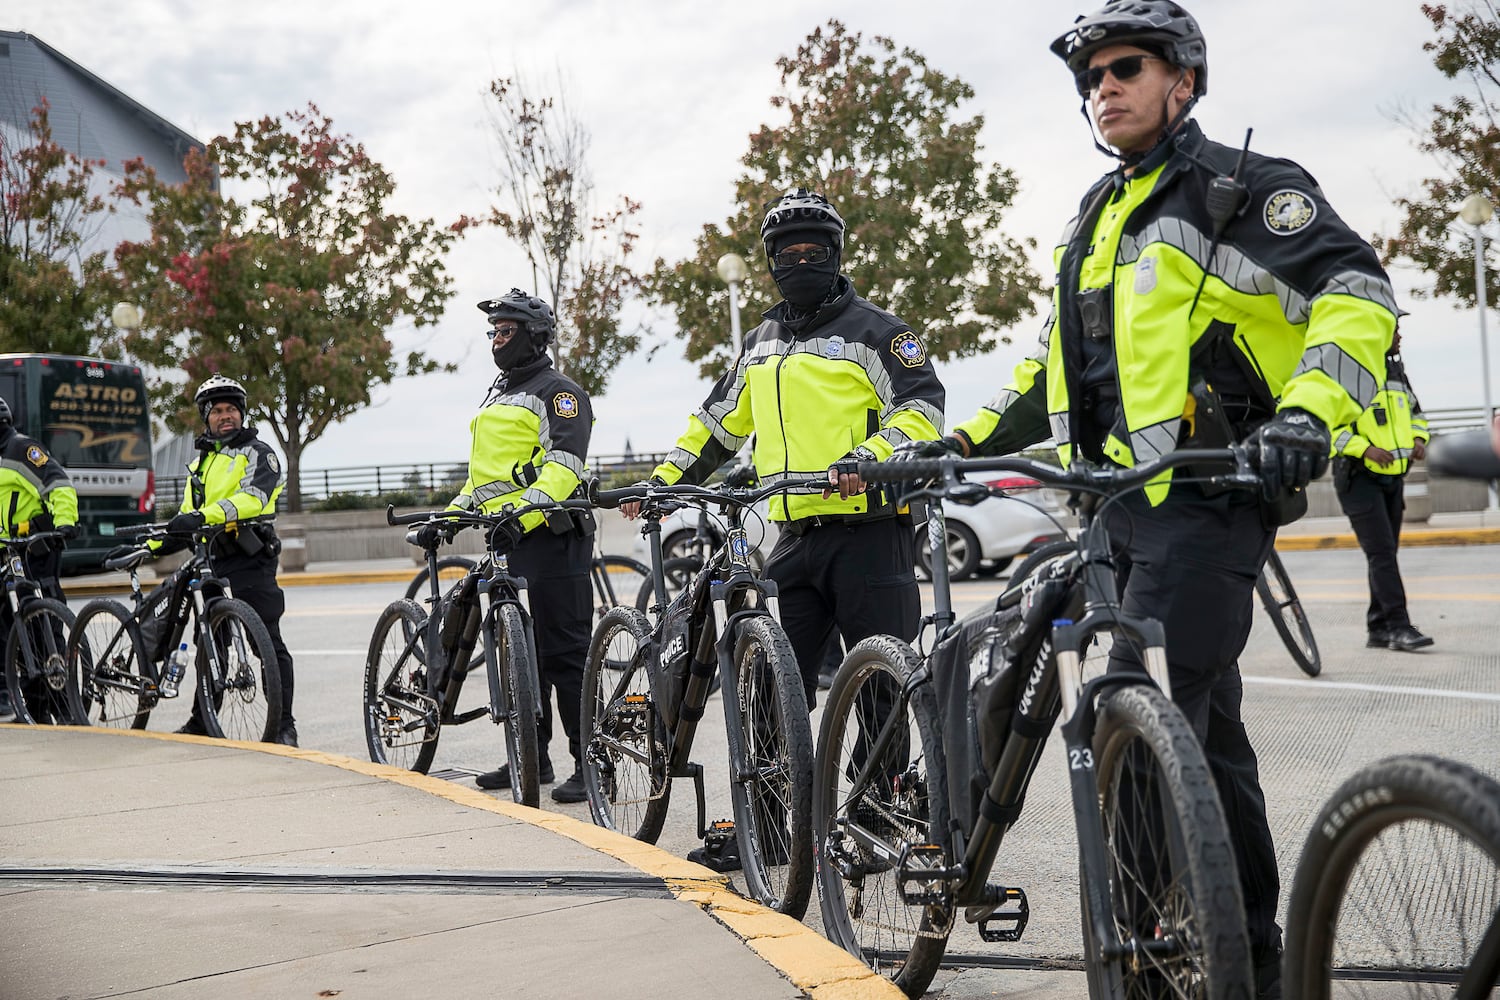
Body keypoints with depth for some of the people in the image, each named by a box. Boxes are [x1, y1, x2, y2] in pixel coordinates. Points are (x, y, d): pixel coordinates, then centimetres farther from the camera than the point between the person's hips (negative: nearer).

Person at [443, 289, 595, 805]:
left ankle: (592, 763, -5)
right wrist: (452, 513, 17)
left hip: (551, 536, -9)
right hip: (507, 539, 9)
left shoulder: (559, 392, -5)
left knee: (565, 653, -9)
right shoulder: (497, 396, 23)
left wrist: (525, 510, -31)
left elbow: (564, 466, -18)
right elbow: (485, 472, 29)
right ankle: (531, 758, 20)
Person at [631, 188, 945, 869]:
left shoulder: (873, 330, 0)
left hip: (868, 532, -6)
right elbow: (719, 422, 26)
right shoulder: (763, 342, 20)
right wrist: (663, 480, 17)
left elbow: (922, 411, -10)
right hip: (796, 537, 6)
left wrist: (864, 459, -26)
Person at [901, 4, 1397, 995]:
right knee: (1203, 727, 13)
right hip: (1123, 505, 8)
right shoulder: (1095, 221, 22)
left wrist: (1304, 413, -29)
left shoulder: (1239, 189, -3)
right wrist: (967, 441, 19)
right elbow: (1057, 366, 29)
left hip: (1209, 498, -8)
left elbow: (1356, 295, -14)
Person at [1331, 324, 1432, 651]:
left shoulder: (1396, 370, 12)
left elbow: (1415, 412, 25)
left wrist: (1419, 439, 5)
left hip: (1392, 477, 8)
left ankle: (1378, 629, 15)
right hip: (1358, 477, -8)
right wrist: (1366, 448, -23)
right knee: (1381, 551, -13)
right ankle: (1399, 627, -14)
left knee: (1386, 553, 9)